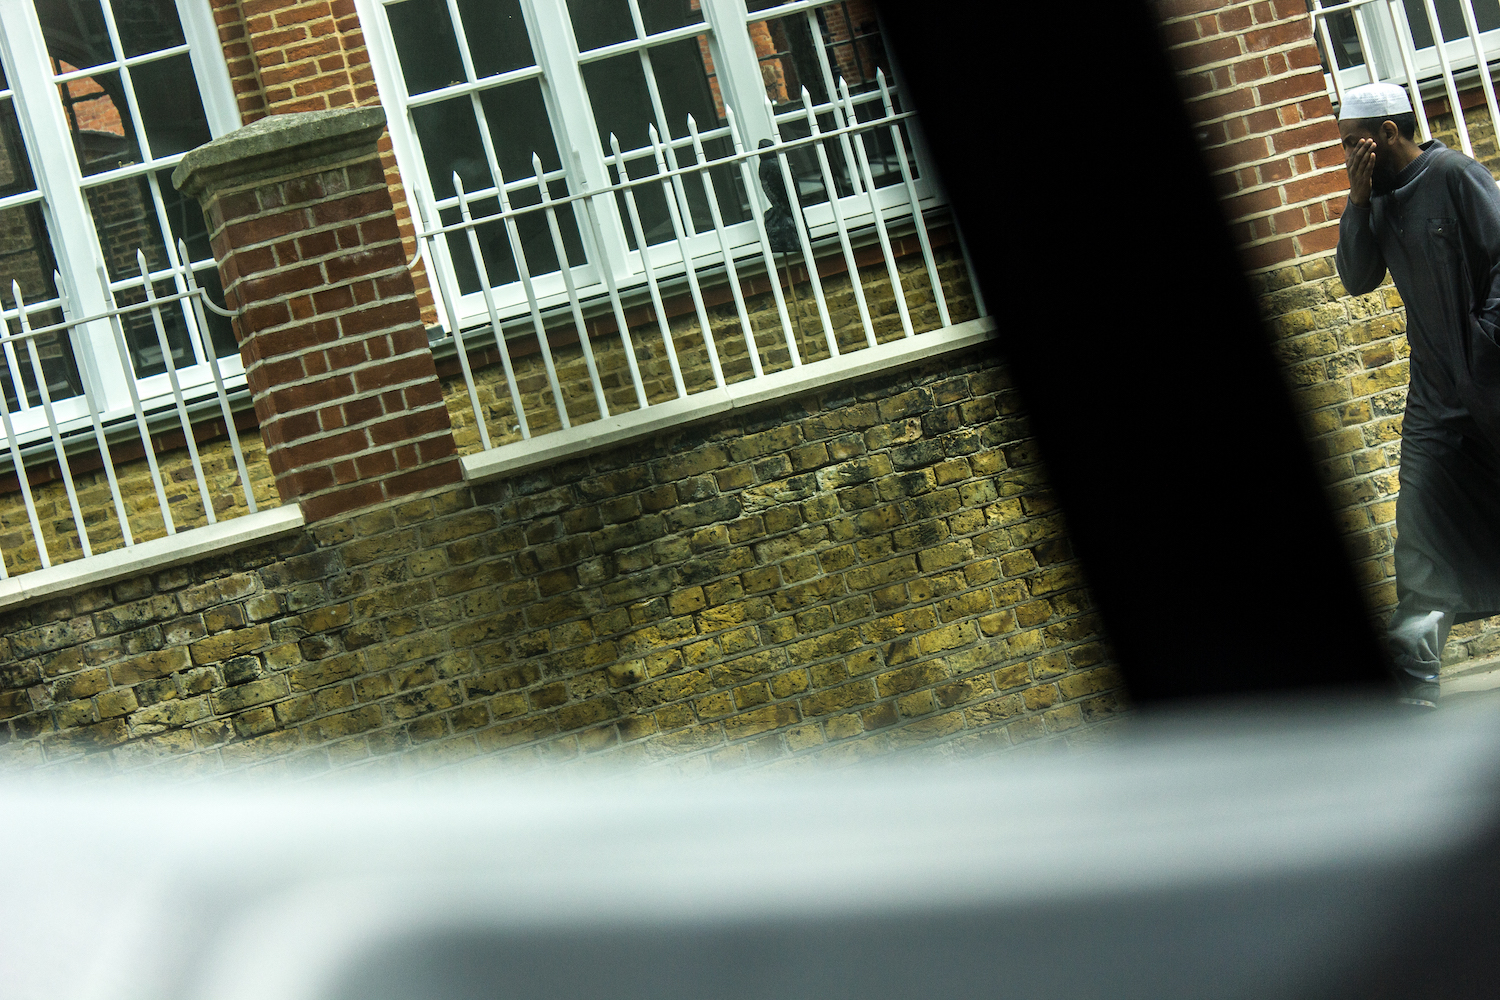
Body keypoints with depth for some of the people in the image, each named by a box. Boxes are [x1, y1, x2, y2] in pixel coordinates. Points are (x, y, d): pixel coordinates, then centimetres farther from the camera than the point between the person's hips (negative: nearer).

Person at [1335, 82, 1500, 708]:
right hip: (1437, 390, 6)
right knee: (1423, 524, -1)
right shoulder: (1380, 199, 10)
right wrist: (1357, 200, -5)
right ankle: (1412, 677, -2)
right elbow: (1358, 279, 3)